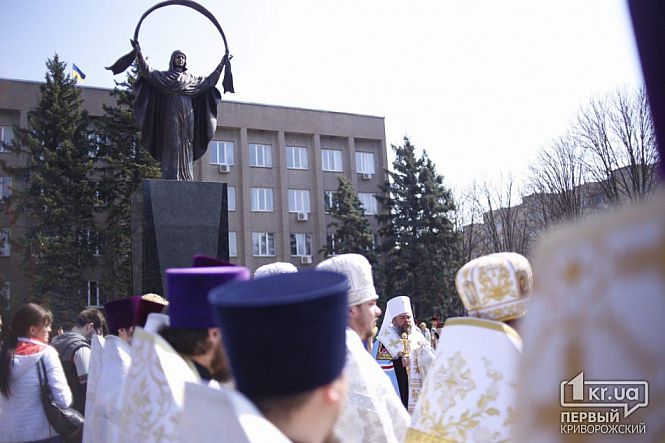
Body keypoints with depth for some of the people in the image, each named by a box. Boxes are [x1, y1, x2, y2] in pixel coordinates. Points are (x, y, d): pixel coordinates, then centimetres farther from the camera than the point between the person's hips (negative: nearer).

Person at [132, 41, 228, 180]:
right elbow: (147, 72, 0)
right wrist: (139, 53, -9)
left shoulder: (191, 78, 23)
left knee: (186, 146, -2)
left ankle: (186, 178, -4)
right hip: (172, 115, -4)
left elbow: (209, 80, 27)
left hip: (188, 115, 4)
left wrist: (221, 65, 27)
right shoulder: (165, 76, 12)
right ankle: (171, 178, -16)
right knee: (172, 146, -12)